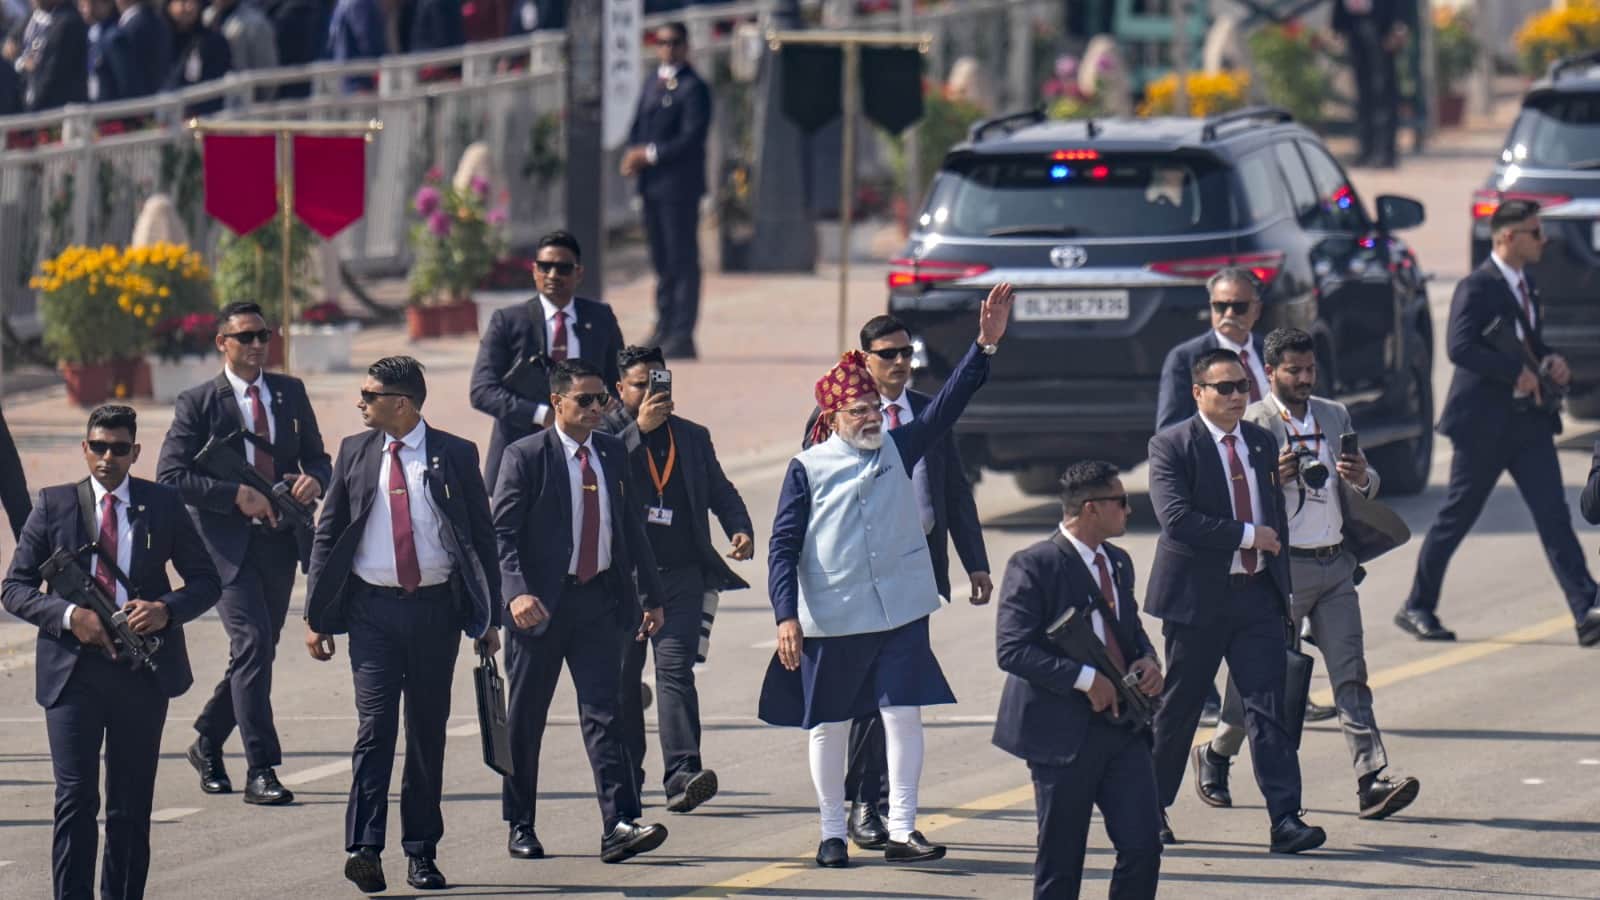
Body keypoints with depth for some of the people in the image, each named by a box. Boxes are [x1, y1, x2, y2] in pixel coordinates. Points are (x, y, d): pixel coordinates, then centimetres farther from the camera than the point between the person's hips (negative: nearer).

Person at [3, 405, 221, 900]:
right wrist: (68, 616, -14)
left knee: (132, 804, 8)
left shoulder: (164, 505, 7)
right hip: (73, 670, -1)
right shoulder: (54, 505, 5)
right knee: (76, 799, -10)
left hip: (143, 672, 1)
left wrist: (167, 609, -11)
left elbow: (205, 579, 10)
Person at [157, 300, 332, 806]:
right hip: (228, 542, -5)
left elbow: (316, 456, 17)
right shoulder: (199, 403, -3)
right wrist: (235, 496, -18)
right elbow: (170, 475, -8)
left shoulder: (290, 393, 12)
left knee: (257, 651, 12)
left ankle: (208, 744, 33)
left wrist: (314, 480, -7)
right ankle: (261, 770, -15)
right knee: (253, 642, -16)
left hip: (280, 541, 5)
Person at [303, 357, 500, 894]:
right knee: (375, 727, -11)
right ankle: (364, 848, -18)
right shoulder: (355, 453, 6)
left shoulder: (454, 456, 2)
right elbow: (327, 536, 10)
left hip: (436, 608, 0)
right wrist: (317, 616, 4)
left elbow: (482, 537, 6)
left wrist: (490, 617, 3)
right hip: (373, 608, 0)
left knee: (428, 731, 6)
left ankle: (421, 852, 13)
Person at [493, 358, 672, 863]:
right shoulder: (525, 457, -6)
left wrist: (651, 595, 16)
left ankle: (619, 826, -14)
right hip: (541, 604, -3)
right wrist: (517, 592, -26)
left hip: (600, 599, 3)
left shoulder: (613, 454, 10)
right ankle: (520, 826, 17)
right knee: (526, 718, 6)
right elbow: (503, 533, -12)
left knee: (604, 712, -6)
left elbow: (632, 528, 17)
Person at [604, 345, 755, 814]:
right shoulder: (606, 432, 4)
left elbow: (720, 490, 18)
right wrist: (641, 428, -19)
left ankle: (681, 775, -21)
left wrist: (740, 528, -1)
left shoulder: (693, 437, 16)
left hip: (680, 576, 1)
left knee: (676, 669, -12)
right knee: (621, 676, 6)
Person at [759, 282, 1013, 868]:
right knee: (829, 725, 7)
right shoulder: (808, 469, -3)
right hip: (830, 620, -2)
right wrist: (787, 616, -13)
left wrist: (985, 345, -13)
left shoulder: (897, 449, 6)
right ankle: (832, 833, 20)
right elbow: (784, 546, -4)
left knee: (903, 714, -6)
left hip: (900, 612, 2)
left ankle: (901, 830, -3)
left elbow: (949, 404, -2)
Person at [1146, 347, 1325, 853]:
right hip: (1198, 597, -4)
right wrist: (1248, 535, -17)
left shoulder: (1262, 443, 12)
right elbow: (1177, 520, -20)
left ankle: (1285, 820, -11)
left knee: (1268, 706, -5)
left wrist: (1284, 588, 17)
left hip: (1257, 594, 4)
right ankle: (1151, 808, 23)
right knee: (1177, 708, 6)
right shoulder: (1172, 446, -7)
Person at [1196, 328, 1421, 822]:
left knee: (1350, 674, -4)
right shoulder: (1251, 422, -4)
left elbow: (1363, 498, 17)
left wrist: (1362, 479, -7)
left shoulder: (1335, 416, 14)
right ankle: (1214, 758, 25)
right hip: (1281, 564, -5)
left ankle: (1372, 781, -12)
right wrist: (1273, 477, -24)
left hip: (1335, 563, 5)